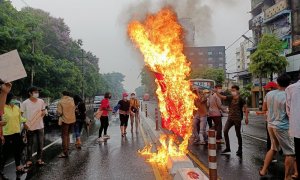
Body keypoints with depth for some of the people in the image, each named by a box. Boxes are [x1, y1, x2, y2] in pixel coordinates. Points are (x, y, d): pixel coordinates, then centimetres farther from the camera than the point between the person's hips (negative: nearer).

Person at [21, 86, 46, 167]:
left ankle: (39, 159, 24)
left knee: (40, 144, 10)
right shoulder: (25, 103, -9)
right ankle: (29, 160, 19)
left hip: (40, 126, 3)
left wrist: (43, 112, -9)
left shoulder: (41, 101, 0)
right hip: (30, 127, -3)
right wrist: (24, 123, -15)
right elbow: (22, 114, -4)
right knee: (29, 144, 8)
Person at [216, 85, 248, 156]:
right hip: (230, 118, 4)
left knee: (238, 134, 4)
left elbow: (245, 108, -4)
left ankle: (240, 149, 20)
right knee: (225, 131, -7)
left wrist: (246, 118, -11)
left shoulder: (240, 99, -6)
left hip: (237, 119, -4)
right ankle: (227, 148, 4)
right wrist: (216, 91, -17)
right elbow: (221, 97, -2)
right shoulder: (230, 98, 5)